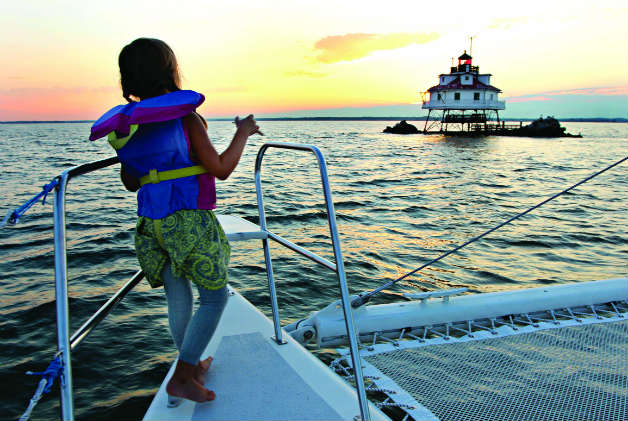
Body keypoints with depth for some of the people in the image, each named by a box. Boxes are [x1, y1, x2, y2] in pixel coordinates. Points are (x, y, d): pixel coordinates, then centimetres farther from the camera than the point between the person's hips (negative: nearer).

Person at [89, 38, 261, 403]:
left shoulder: (126, 123, 7)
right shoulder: (185, 116, -12)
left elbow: (131, 182, 15)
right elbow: (221, 169, -12)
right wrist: (243, 133, 2)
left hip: (151, 223, 7)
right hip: (188, 222, -7)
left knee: (178, 298, 20)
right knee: (215, 295, 8)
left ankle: (192, 365, 37)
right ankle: (182, 378, 9)